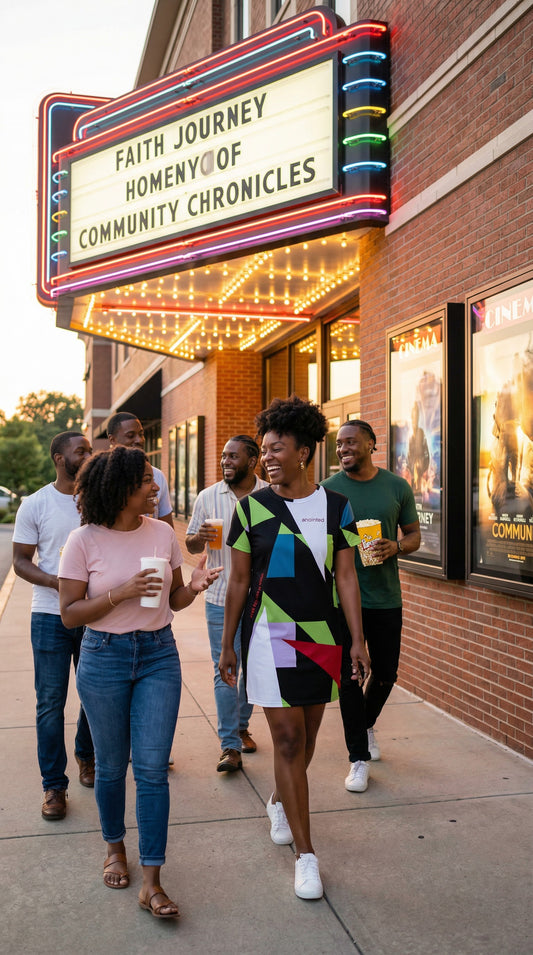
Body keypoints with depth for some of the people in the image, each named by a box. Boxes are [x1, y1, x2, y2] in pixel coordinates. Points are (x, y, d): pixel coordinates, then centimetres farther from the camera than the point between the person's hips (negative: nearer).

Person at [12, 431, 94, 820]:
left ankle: (86, 757, 38)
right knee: (51, 702, 1)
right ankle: (54, 785, 14)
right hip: (51, 616, -2)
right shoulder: (36, 505, -3)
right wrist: (55, 581, -19)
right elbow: (21, 561, -1)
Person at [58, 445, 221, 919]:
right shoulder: (84, 541, -9)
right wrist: (122, 593, -22)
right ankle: (115, 848, 39)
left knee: (153, 768, -2)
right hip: (104, 659, -2)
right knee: (112, 765, 13)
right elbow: (70, 613, -9)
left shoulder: (162, 533, 1)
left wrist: (194, 587, -13)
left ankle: (152, 883, 6)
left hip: (159, 655, 2)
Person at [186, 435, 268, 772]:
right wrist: (200, 536, -16)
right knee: (225, 671, -3)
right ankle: (230, 747, 2)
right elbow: (191, 545, 7)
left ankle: (242, 727, 33)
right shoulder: (208, 498, 2)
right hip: (221, 597, 0)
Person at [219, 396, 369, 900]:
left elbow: (345, 577, 4)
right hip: (270, 636, -3)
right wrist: (227, 645, 5)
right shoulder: (252, 508, -2)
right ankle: (305, 854, 7)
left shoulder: (336, 507, 2)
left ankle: (279, 802, 44)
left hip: (322, 636, 3)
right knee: (288, 739, -4)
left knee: (307, 735, 15)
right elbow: (238, 581, 3)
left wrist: (358, 640, -1)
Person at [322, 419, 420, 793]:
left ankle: (367, 724, 44)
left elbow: (414, 534, 8)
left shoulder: (397, 487, 2)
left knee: (386, 673, 12)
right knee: (349, 677, 0)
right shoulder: (329, 489, -1)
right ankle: (359, 759, 14)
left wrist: (396, 546, -14)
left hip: (386, 597, 2)